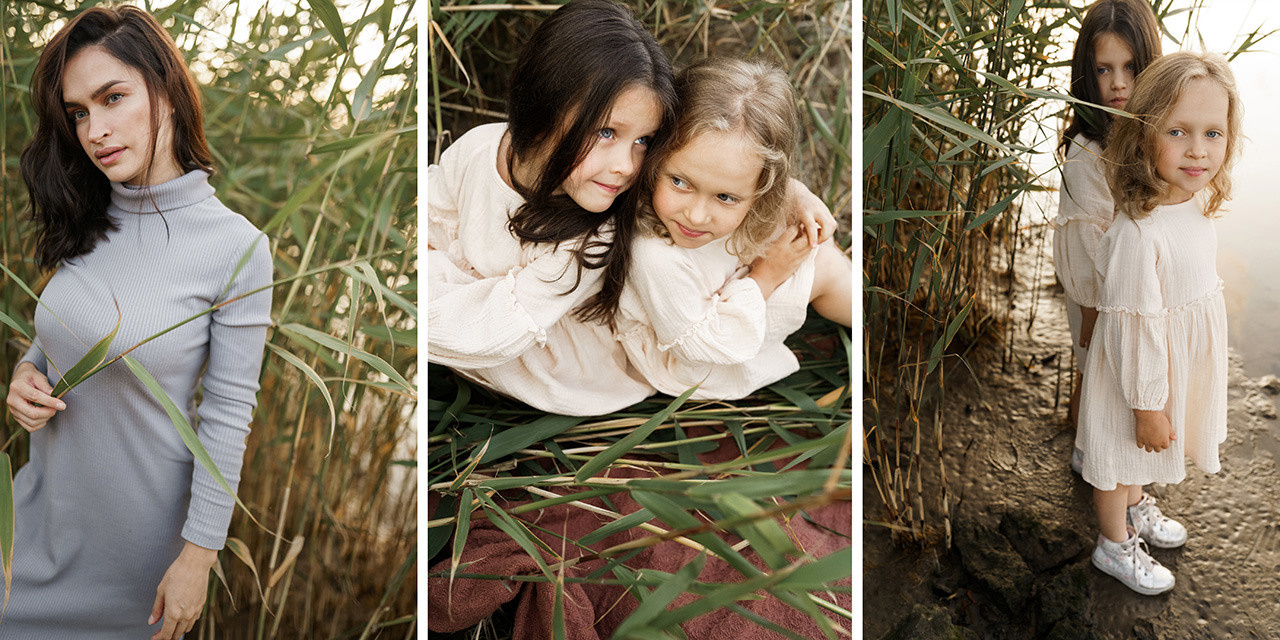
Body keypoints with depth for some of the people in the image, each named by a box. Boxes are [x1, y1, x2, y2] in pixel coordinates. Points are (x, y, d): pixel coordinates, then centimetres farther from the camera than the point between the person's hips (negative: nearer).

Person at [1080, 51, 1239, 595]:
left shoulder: (1196, 203, -8)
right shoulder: (1139, 232, -35)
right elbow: (1135, 330, -27)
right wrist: (1147, 406, -18)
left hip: (1183, 361, 8)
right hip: (1141, 372, -8)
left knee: (1141, 455, 31)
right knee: (1123, 453, 17)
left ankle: (1135, 506, 58)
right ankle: (1115, 544, 41)